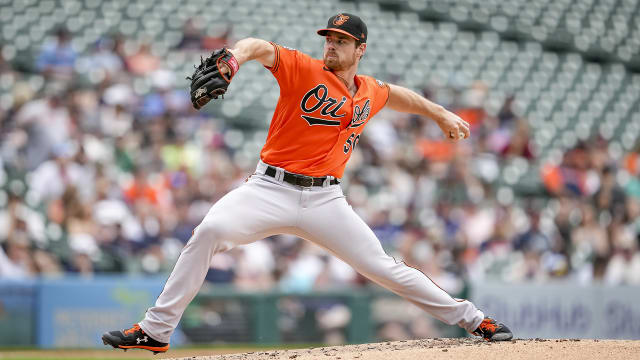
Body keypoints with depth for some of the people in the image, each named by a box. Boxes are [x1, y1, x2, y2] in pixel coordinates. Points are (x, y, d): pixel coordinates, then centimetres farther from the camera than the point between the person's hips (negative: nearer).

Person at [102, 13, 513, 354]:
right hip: (272, 189, -3)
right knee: (210, 231, -26)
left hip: (324, 198, 3)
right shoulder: (304, 70, -3)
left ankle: (471, 317, 17)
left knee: (383, 268, 0)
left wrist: (440, 113, 44)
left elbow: (396, 94, 37)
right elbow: (263, 47, -21)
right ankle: (156, 331, -20)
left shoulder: (370, 93, 13)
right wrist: (238, 54, -43)